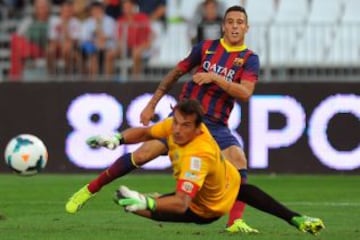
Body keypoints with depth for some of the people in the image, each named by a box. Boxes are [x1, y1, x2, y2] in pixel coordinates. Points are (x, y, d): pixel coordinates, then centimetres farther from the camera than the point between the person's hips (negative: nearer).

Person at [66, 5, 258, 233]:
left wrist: (215, 78, -25)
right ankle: (90, 189, 4)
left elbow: (245, 92, -18)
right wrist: (152, 104, 14)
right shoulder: (206, 47, 3)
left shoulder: (250, 59, -2)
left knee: (239, 162, -26)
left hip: (216, 125, 0)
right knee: (142, 155, -10)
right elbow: (177, 72, 15)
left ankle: (235, 222, -23)